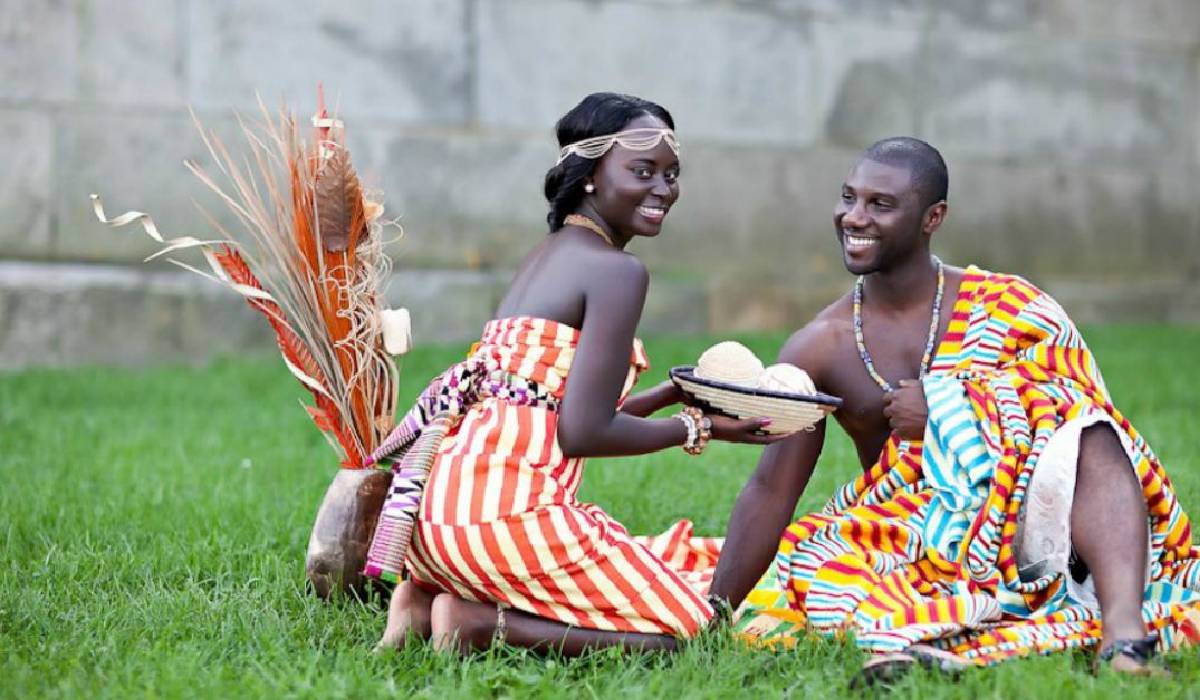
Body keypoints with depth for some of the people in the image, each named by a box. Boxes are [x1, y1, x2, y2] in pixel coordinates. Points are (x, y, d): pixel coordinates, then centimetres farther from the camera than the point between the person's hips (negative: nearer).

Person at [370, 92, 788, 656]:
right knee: (687, 625, 1)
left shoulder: (544, 255, 21)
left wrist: (676, 391, 24)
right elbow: (585, 433, -12)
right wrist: (699, 428, 2)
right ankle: (478, 623, -9)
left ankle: (432, 598, 8)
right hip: (510, 509, -9)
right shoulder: (618, 270, -7)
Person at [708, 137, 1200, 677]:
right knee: (813, 565, -28)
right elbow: (770, 491, 1)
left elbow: (1087, 415, -6)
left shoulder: (1009, 308, -1)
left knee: (1084, 433, -29)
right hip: (905, 543, 1)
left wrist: (948, 411, -16)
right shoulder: (816, 350, 3)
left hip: (1026, 523, -1)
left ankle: (1124, 637, -46)